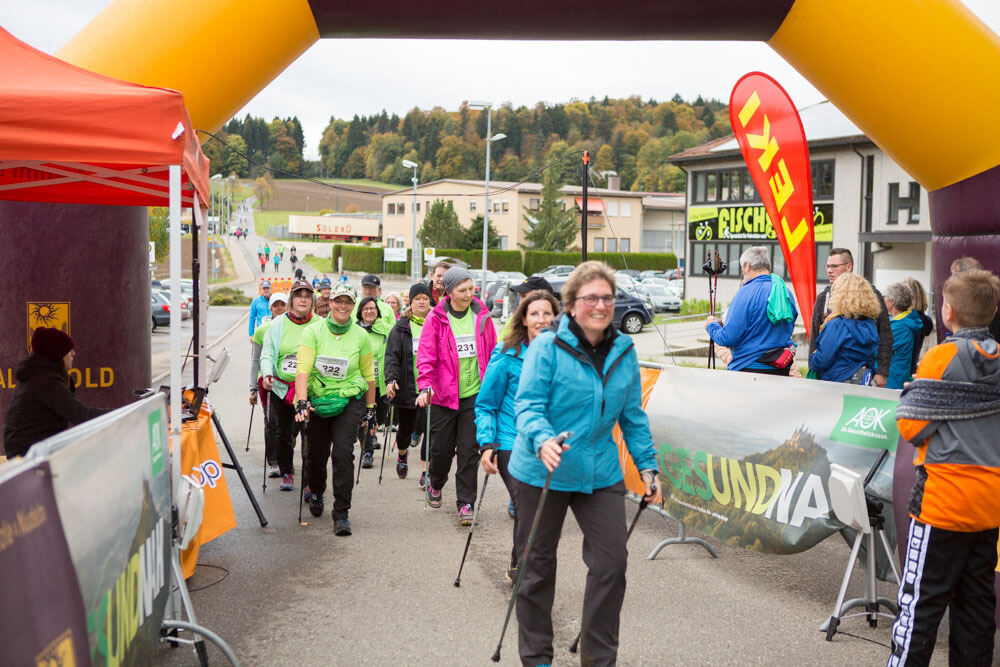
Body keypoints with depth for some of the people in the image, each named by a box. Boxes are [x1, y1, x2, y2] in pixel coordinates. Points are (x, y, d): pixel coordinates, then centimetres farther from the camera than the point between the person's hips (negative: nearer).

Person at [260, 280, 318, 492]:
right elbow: (267, 354, 3)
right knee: (282, 433, 10)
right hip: (281, 387, 2)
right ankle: (286, 473, 27)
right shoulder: (278, 324, 5)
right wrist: (267, 375, -16)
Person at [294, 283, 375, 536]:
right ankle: (316, 491, 44)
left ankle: (341, 513, -7)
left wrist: (370, 411, 11)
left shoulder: (360, 336, 0)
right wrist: (301, 402, -26)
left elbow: (368, 375, 9)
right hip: (317, 399, 1)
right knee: (316, 454, 10)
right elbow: (303, 369, -13)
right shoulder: (314, 332, -4)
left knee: (343, 453, -14)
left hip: (350, 401, -1)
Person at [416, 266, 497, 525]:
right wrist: (425, 386, -19)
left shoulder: (481, 316, 4)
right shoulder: (436, 319, -4)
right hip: (444, 395, -1)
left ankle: (465, 503, 8)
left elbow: (493, 352, 13)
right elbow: (426, 356, -6)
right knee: (441, 448, 8)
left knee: (469, 450, -1)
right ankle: (435, 484, 39)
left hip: (475, 393, 1)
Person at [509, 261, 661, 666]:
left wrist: (647, 465, 9)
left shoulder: (624, 351, 5)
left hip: (601, 473, 4)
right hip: (543, 474, -3)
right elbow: (527, 404, -17)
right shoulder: (547, 347, -11)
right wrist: (542, 439, -35)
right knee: (538, 566, 10)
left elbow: (633, 416, 12)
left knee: (612, 562, -1)